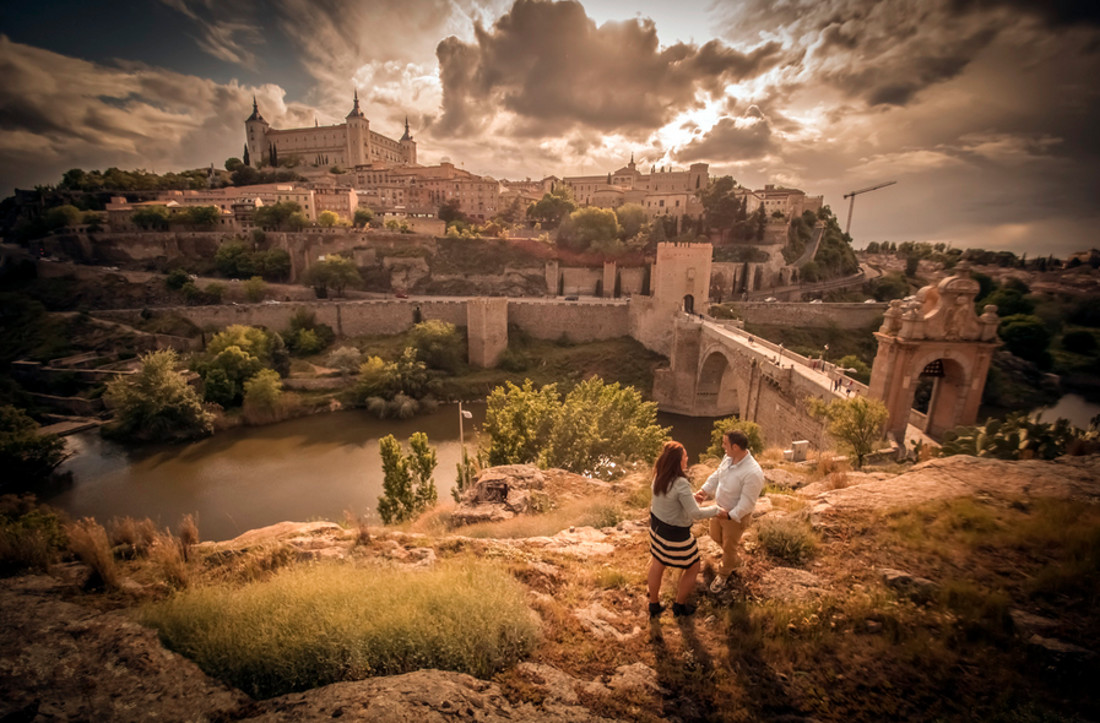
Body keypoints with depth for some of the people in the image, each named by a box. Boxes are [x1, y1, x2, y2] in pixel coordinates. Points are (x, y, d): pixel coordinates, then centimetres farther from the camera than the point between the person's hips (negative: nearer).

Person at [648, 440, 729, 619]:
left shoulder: (659, 476, -7)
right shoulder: (680, 484, -32)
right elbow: (695, 513, -29)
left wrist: (691, 496, 11)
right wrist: (717, 510, -14)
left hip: (657, 525, 7)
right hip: (675, 533, -7)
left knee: (657, 563, 25)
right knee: (692, 568, 20)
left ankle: (654, 606, 44)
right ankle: (679, 606, 38)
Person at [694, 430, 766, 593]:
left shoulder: (753, 473, -36)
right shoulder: (728, 457, -12)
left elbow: (747, 502, -28)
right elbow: (716, 475, 2)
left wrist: (730, 516, -28)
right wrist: (704, 490, -10)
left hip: (736, 516, -7)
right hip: (719, 508, 8)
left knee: (728, 547, 17)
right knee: (716, 537, 28)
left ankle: (724, 573, 46)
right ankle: (735, 560, 57)